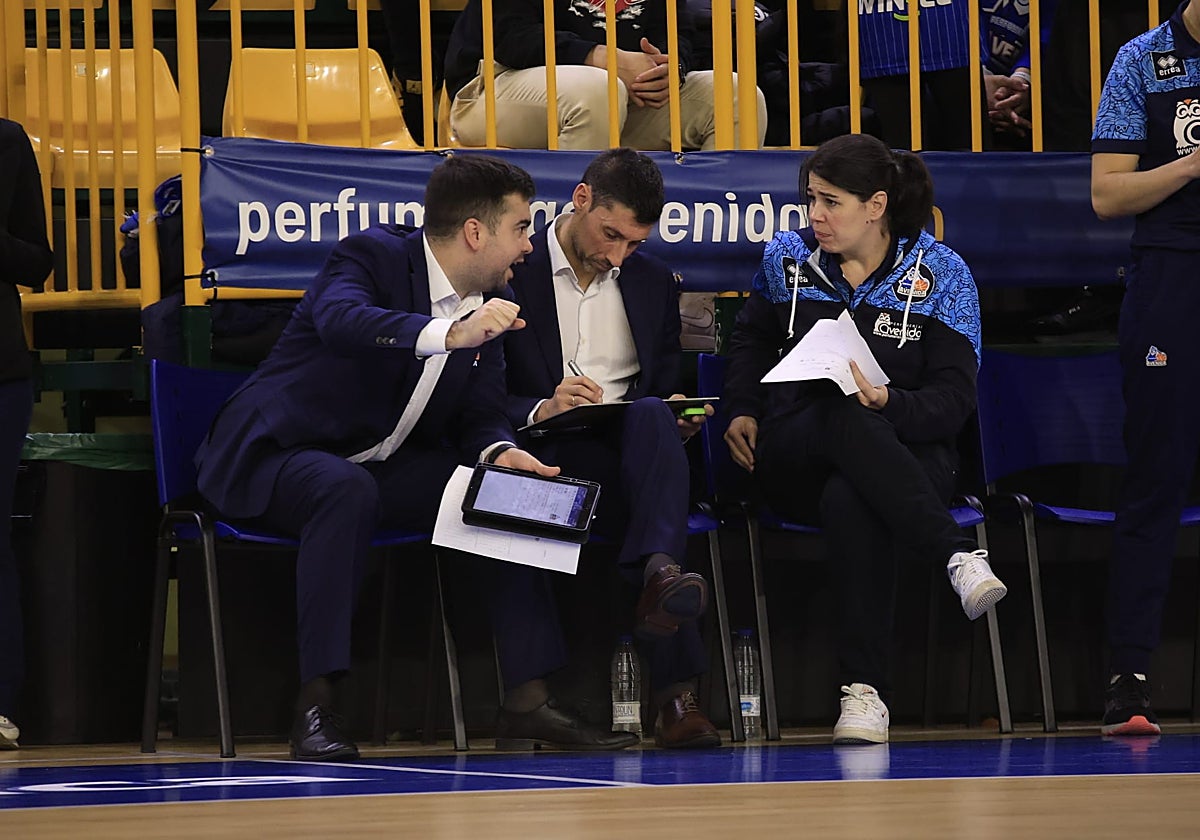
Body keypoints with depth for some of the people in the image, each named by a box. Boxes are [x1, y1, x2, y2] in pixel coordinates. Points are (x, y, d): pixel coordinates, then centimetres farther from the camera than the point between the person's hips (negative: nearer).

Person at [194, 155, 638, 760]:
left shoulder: (489, 304, 7)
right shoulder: (372, 256, -16)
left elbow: (480, 413, 5)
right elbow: (340, 321, -38)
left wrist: (500, 452, -19)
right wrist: (450, 335, -51)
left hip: (385, 466, 7)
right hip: (276, 457, -7)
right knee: (348, 489, -39)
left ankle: (526, 700, -8)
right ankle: (315, 706, -38)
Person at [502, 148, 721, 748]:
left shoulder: (653, 281, 20)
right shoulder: (508, 275, 3)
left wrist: (680, 420, 0)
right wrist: (541, 410, -22)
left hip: (630, 450, 4)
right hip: (547, 458, -4)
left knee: (652, 415, -35)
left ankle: (657, 572, -59)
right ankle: (676, 689, -46)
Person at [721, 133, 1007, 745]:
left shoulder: (940, 275, 0)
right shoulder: (789, 258, 9)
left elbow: (953, 401, -5)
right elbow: (752, 340, 28)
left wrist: (888, 402, -25)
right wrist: (742, 409, 10)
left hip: (908, 453, -1)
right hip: (793, 459, 1)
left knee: (851, 501, -41)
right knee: (844, 416, -39)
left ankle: (864, 690, -43)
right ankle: (958, 557, -50)